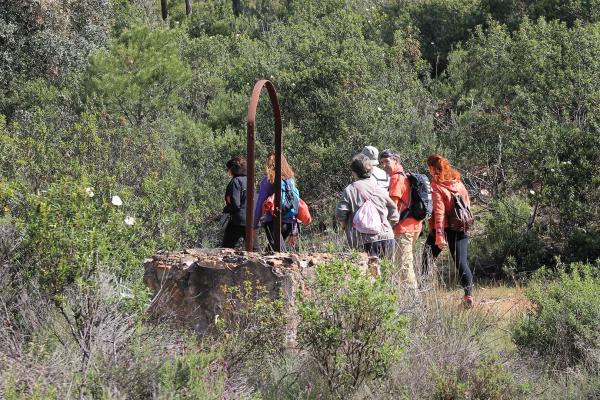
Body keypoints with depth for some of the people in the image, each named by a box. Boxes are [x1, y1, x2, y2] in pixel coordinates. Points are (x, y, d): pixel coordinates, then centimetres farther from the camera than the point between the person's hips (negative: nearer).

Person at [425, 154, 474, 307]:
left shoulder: (436, 185, -9)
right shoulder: (457, 182, 8)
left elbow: (439, 211, -15)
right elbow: (467, 204, 11)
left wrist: (439, 236, -17)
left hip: (443, 227, -5)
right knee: (461, 261, 5)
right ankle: (469, 295, -4)